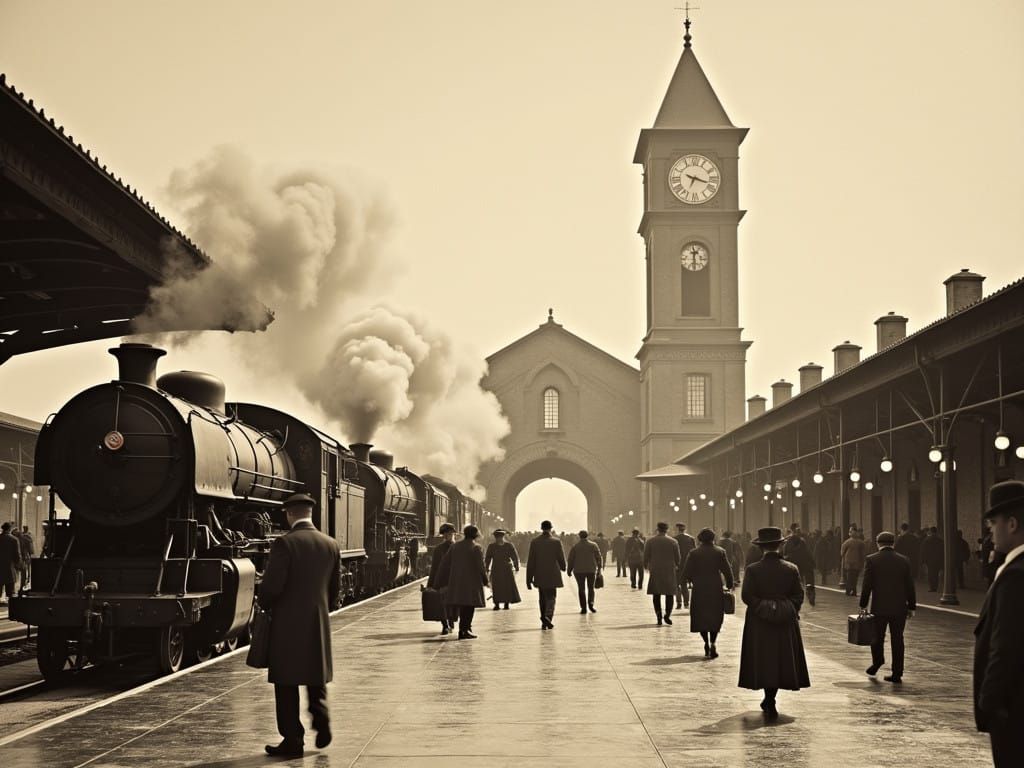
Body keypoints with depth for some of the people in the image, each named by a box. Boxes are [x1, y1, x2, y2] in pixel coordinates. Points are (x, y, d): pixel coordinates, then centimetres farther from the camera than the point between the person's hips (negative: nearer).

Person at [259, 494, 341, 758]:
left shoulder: (285, 543, -14)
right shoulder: (331, 545, 4)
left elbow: (272, 584, -17)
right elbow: (335, 589, 10)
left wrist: (264, 605, 3)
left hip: (288, 622, -5)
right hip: (319, 623, 5)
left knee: (287, 682, 4)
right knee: (316, 676, 21)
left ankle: (293, 741, 6)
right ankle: (321, 718, 3)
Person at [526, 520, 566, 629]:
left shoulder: (534, 542, -2)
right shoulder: (556, 542, -7)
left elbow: (530, 561, -2)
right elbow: (561, 558, -1)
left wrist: (529, 578, 2)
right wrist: (562, 567, 22)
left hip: (540, 576, 2)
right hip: (552, 575, -2)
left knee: (543, 598, 14)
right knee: (551, 597, 3)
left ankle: (544, 621, 16)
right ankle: (548, 616, -21)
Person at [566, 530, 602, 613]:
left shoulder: (575, 546, -1)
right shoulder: (593, 545, 1)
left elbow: (571, 559, 1)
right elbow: (599, 557, 3)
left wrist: (569, 570, 9)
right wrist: (599, 567, 14)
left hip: (579, 571, -1)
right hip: (591, 570, 1)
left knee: (581, 589, 4)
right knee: (591, 588, 11)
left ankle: (583, 607, -1)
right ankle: (590, 603, -10)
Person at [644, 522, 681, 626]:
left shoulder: (650, 541, -1)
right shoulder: (673, 542, -1)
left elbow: (646, 556, 0)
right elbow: (677, 558, 4)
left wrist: (646, 566, 17)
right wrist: (676, 566, 23)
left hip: (655, 571, 0)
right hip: (670, 571, 0)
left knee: (656, 595, 7)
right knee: (669, 594, 7)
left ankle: (659, 616, -3)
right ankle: (667, 614, -9)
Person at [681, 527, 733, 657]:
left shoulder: (693, 553, -1)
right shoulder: (720, 552, -1)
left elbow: (686, 573, -4)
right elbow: (727, 571, -4)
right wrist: (730, 585, 10)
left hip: (699, 589, 0)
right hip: (716, 589, 0)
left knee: (701, 617, 12)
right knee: (715, 616, 6)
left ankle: (706, 643, 9)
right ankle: (712, 643, -12)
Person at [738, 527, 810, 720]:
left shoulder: (752, 570, -9)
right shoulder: (791, 569, -3)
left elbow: (746, 596, -11)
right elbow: (799, 596, -2)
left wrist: (762, 608, 0)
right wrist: (788, 611, 8)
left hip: (760, 624, -2)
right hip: (786, 624, 2)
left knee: (764, 662, 6)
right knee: (781, 660, 14)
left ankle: (770, 704, 1)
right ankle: (770, 701, 21)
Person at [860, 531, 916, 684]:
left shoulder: (871, 560, -5)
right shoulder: (904, 560, 2)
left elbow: (867, 585, -6)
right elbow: (910, 586, 4)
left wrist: (863, 605, 2)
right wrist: (911, 607, 10)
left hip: (879, 607, -2)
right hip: (899, 608, 2)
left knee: (877, 637, 17)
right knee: (897, 639, 6)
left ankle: (877, 662, 10)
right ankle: (897, 674, 6)